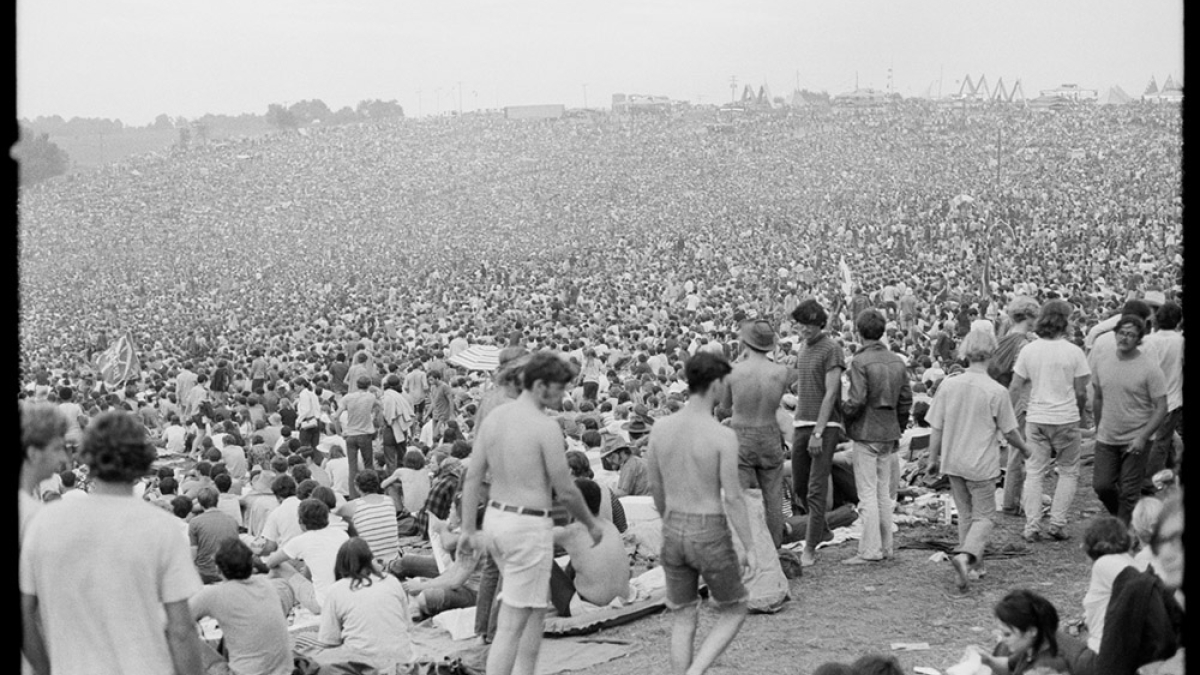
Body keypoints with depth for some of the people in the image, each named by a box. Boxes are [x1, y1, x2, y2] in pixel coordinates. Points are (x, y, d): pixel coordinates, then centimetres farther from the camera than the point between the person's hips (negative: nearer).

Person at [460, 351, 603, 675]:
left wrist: (469, 529, 12)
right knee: (511, 625, -3)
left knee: (538, 602, 24)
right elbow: (566, 491, -11)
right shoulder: (546, 427, -17)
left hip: (495, 516, 8)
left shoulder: (494, 416, 4)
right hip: (528, 526, -8)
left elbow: (473, 477, 6)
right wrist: (592, 524, 5)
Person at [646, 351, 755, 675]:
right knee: (734, 613, 15)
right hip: (711, 537, -5)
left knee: (684, 618, 18)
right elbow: (732, 497, -17)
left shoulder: (661, 427, -3)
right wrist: (750, 548, -7)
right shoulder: (723, 436, -19)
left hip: (674, 531, 5)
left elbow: (655, 486, 8)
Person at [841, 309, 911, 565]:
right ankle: (886, 547, 19)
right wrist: (898, 430, 17)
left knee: (868, 494, -3)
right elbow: (906, 399, 8)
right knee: (884, 492, 15)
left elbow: (857, 401, -20)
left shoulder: (860, 362, -15)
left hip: (866, 433, -7)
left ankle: (870, 550, -1)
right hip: (889, 433, 7)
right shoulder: (897, 361, 6)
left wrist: (843, 411, -1)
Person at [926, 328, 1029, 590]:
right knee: (983, 516, 8)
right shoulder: (996, 391, -16)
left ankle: (973, 565, 25)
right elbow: (1009, 432, -7)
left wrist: (933, 459, 12)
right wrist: (1024, 449, 14)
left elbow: (936, 429, -1)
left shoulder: (949, 385, -7)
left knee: (965, 515, 19)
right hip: (982, 465, -4)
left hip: (953, 462, 4)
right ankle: (965, 555, -15)